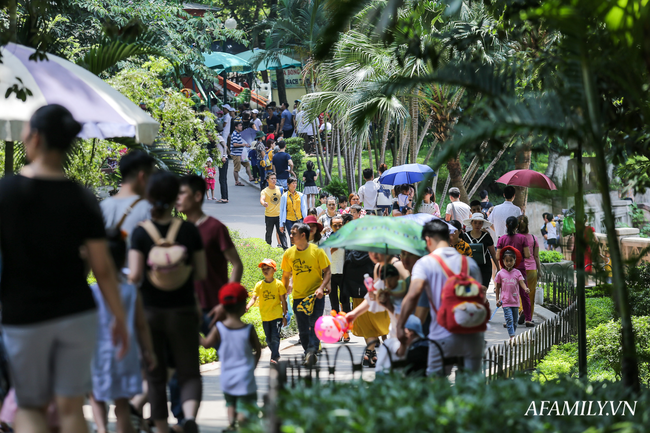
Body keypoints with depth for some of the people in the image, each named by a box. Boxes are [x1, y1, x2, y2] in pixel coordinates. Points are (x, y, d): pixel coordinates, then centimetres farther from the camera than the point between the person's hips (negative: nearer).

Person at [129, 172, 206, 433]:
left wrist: (130, 277, 7)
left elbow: (134, 276, -15)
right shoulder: (189, 230, -4)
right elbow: (201, 274, -1)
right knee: (189, 373, 5)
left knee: (155, 376, 12)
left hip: (150, 311, 0)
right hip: (182, 311, 0)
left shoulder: (141, 233, -8)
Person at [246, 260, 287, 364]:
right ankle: (276, 355, 27)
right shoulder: (259, 285, 3)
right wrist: (247, 307, -26)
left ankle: (274, 357, -11)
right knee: (269, 339, 11)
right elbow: (254, 298, -6)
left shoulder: (278, 284, -2)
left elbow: (283, 300, 2)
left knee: (275, 337, -13)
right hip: (265, 316, 3)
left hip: (277, 316, -3)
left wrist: (285, 316, 1)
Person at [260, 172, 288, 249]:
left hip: (279, 215, 2)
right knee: (269, 233, 7)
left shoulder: (280, 189, 6)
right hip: (269, 216, -2)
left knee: (281, 232, -4)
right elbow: (262, 199, -25)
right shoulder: (265, 191, -7)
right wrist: (263, 203, -48)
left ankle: (285, 248, -7)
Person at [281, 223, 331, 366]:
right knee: (303, 330, 5)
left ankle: (311, 351, -23)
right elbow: (286, 275, 15)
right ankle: (309, 355, 19)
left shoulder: (317, 251, -6)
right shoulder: (288, 254, 4)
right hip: (298, 296, 4)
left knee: (315, 325, -18)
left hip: (316, 295, -4)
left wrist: (321, 287, -18)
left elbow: (327, 272, -2)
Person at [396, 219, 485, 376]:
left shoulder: (425, 263, -3)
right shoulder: (470, 262, 10)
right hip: (474, 336, 4)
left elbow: (413, 294, -17)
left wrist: (400, 325, -12)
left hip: (443, 337, -3)